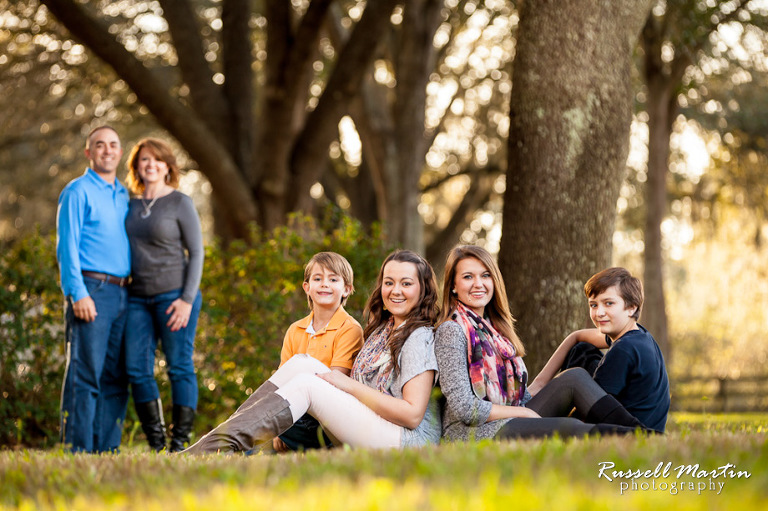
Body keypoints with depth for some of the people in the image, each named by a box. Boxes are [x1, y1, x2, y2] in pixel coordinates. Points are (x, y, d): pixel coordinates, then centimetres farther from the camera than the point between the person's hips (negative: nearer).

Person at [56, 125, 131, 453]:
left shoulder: (123, 196, 20)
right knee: (86, 374, -9)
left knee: (115, 377, 6)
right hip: (92, 291, -7)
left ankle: (107, 450, 9)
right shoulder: (78, 191, -2)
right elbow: (67, 245, -9)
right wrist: (77, 293, -17)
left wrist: (131, 292, 14)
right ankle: (78, 451, -8)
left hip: (120, 294, 7)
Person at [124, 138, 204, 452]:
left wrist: (187, 299, -13)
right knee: (137, 369, -1)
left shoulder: (180, 203, -2)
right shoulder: (132, 206, 14)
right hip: (138, 297, 6)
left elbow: (196, 252, -4)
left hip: (174, 294, -6)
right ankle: (156, 445, 6)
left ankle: (180, 443, 0)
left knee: (180, 367, -4)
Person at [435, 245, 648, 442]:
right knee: (570, 427, -28)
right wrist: (525, 412, -11)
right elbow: (464, 408, -16)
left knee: (575, 377, -7)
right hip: (474, 433, -8)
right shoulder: (451, 332, -8)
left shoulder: (492, 328, 19)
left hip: (507, 423, 8)